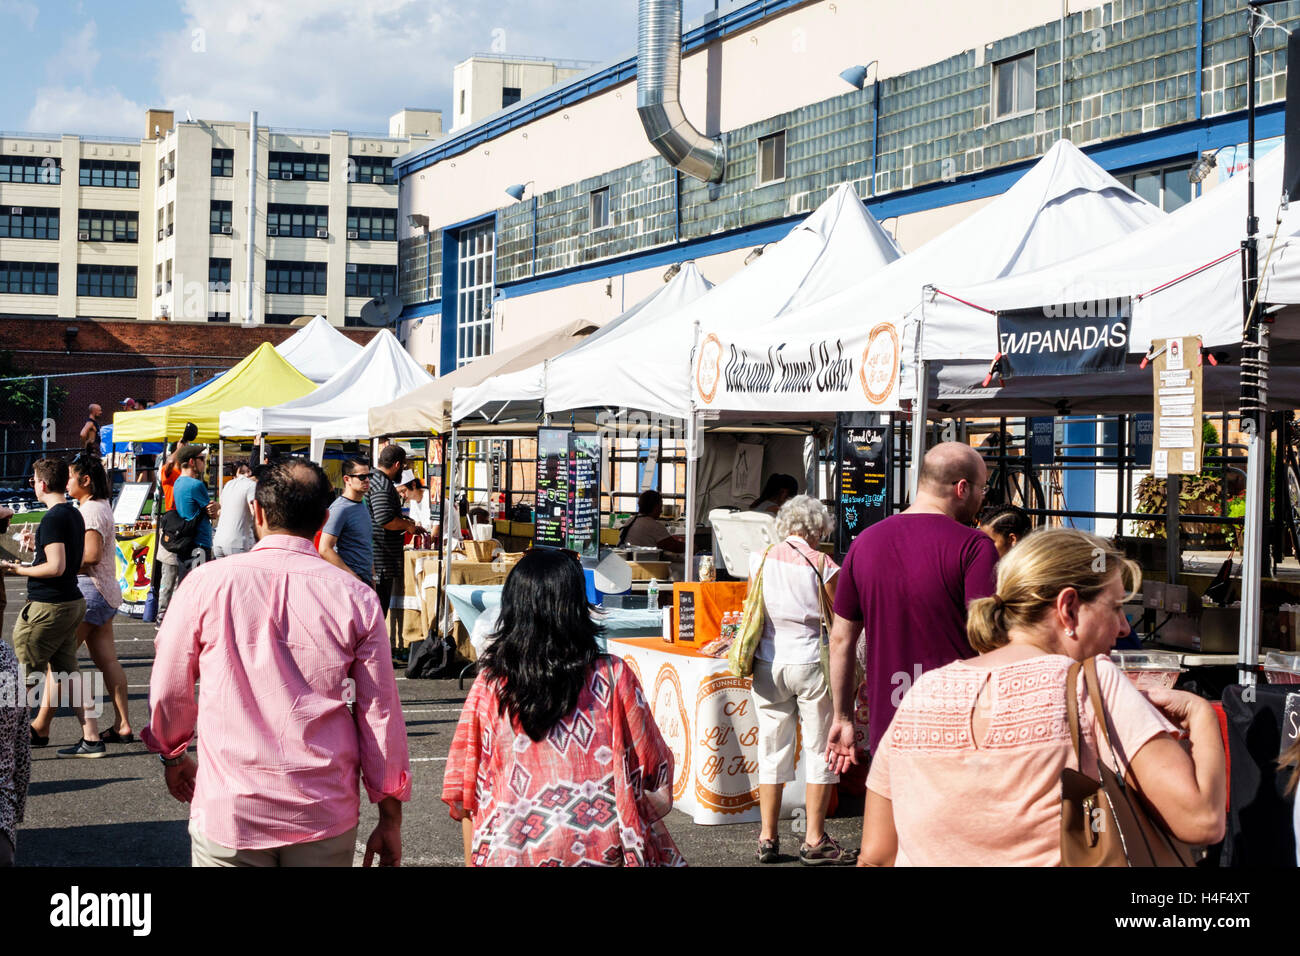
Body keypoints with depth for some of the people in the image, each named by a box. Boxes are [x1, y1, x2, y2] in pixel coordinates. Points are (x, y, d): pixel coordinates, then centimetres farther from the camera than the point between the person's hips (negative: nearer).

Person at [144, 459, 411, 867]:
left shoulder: (207, 583, -5)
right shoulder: (356, 598, -4)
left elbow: (168, 691, 5)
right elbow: (381, 714, -2)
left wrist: (173, 755, 25)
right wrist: (390, 819, 8)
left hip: (229, 814, -1)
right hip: (326, 818, 1)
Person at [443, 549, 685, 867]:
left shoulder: (489, 686, -3)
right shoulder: (614, 678, -7)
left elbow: (464, 795, 2)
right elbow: (656, 770, 2)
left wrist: (472, 860, 13)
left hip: (511, 852, 2)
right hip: (601, 849, -2)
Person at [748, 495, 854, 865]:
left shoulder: (761, 560, 2)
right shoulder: (822, 565, -8)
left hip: (768, 664, 4)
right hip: (811, 664, -4)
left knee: (773, 749, 11)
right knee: (820, 750, 6)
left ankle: (767, 838, 14)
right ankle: (814, 841, 7)